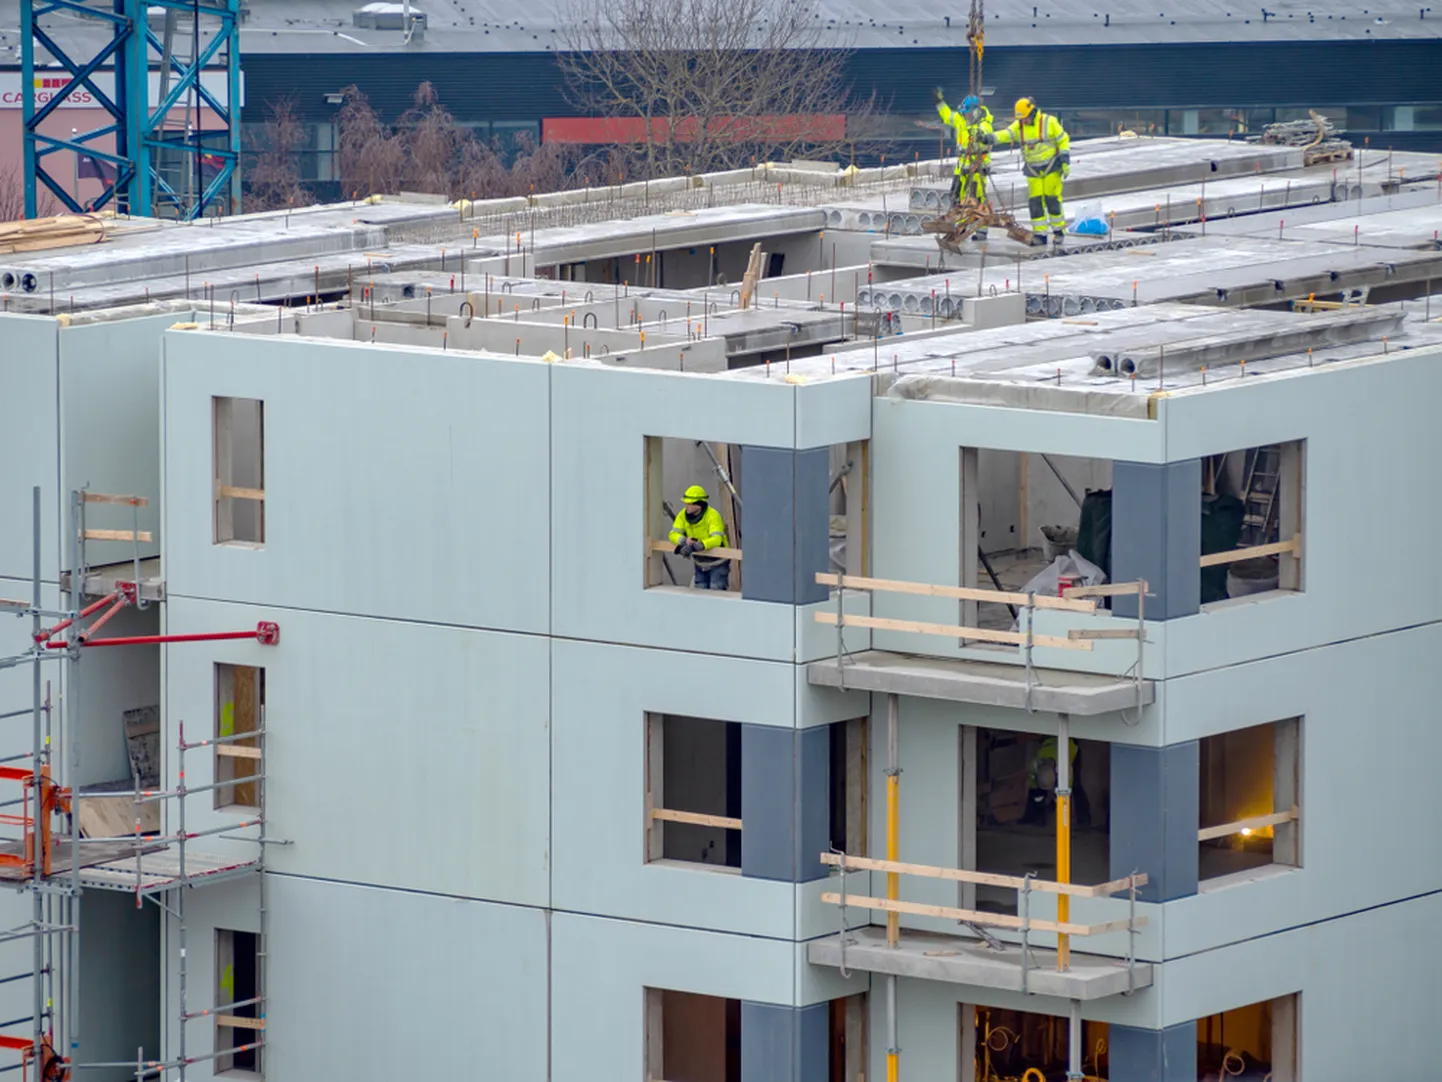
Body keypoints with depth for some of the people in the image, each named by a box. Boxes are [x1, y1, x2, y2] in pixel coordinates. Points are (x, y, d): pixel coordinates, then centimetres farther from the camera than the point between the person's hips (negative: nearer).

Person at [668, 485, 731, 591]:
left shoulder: (713, 515, -26)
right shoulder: (683, 515, -8)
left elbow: (717, 539, -38)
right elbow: (674, 534, -12)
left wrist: (700, 545, -56)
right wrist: (684, 540, -36)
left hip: (717, 562, -6)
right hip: (700, 563, 6)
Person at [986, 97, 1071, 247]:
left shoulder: (1049, 122, -9)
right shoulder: (1019, 126, 2)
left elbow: (1063, 140, -4)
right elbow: (1005, 134, -12)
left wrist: (1066, 161, -9)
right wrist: (990, 138, -31)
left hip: (1051, 167, -4)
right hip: (1033, 170, 4)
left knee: (1052, 199, -7)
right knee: (1035, 201, -2)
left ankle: (1059, 230, 6)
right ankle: (1039, 233, 3)